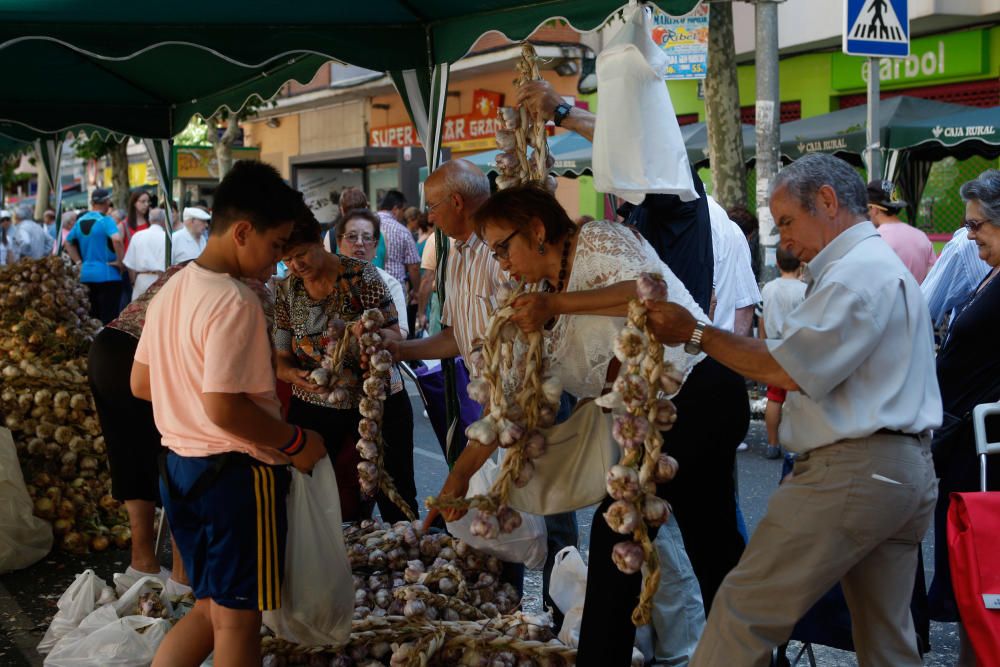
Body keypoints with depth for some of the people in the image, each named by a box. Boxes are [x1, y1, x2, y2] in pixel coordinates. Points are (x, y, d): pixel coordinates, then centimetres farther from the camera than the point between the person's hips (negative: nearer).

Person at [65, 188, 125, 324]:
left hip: (86, 275, 7)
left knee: (91, 317, 13)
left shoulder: (81, 221, 10)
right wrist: (120, 261, -16)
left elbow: (68, 242, 21)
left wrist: (79, 262, 16)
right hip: (107, 275, -7)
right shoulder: (106, 220, -11)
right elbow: (116, 239, -28)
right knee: (109, 318, -4)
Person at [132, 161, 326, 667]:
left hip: (180, 467, 9)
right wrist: (294, 442, -13)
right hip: (236, 473, -8)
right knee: (237, 618, 8)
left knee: (212, 609, 21)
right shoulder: (235, 302, -21)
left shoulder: (172, 290, 7)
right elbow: (223, 408, -26)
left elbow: (141, 384, 13)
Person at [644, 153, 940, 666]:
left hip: (851, 471, -11)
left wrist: (694, 333, -12)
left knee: (746, 608, -7)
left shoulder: (857, 272, -13)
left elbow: (788, 370, -18)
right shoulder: (884, 266, 22)